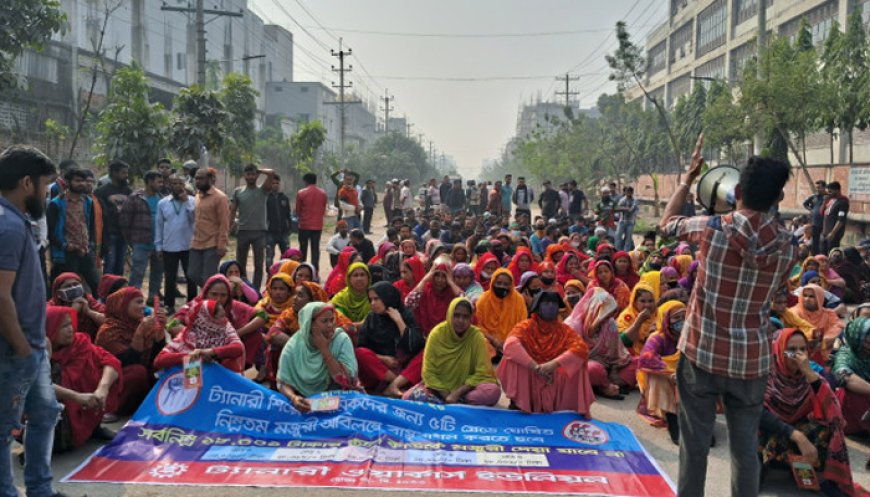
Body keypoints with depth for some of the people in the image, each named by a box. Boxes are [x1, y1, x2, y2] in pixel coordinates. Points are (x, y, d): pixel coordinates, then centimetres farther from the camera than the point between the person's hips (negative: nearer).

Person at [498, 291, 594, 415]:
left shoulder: (564, 330, 0)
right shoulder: (526, 326, -6)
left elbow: (582, 348, -18)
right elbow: (510, 344, -26)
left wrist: (554, 364, -30)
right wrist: (536, 367, -33)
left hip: (555, 383, 2)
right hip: (529, 380, -2)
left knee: (577, 364, -19)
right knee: (511, 359, -25)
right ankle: (516, 402, -13)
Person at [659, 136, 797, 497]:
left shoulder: (711, 229, -13)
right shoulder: (787, 245, -4)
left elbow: (666, 223, 7)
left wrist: (689, 178, 15)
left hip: (702, 353, -2)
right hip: (752, 359, 2)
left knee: (695, 442, 9)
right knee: (745, 446, 12)